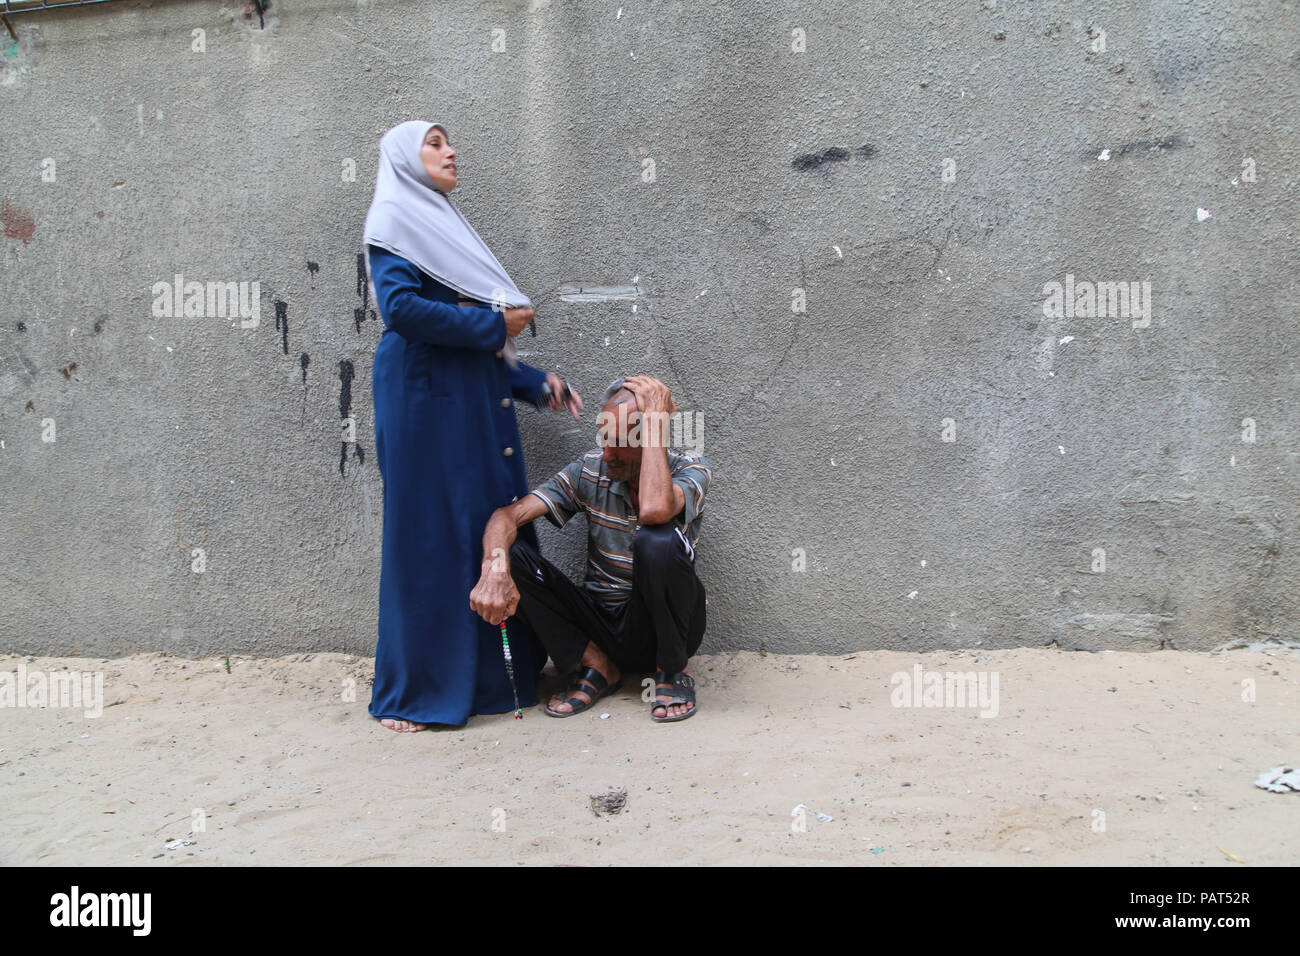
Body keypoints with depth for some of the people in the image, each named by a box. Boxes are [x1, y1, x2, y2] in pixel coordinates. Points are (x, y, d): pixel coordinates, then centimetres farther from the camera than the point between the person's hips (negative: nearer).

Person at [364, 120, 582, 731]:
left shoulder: (442, 224, 25)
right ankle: (413, 693, 5)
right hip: (425, 395, -8)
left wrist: (535, 382, 14)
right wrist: (494, 323, -10)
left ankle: (491, 677, 14)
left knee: (492, 528, 5)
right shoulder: (394, 218, 1)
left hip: (475, 396, 8)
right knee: (430, 533, -6)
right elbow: (400, 305, -17)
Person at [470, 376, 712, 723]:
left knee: (659, 541, -35)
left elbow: (654, 510, -36)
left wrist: (654, 420, -27)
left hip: (661, 627, -3)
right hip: (597, 624, 3)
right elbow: (508, 514, -13)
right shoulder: (590, 469, -3)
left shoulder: (690, 469, -11)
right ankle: (595, 664, -6)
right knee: (509, 552, -16)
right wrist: (495, 567, -35)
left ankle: (672, 672, -9)